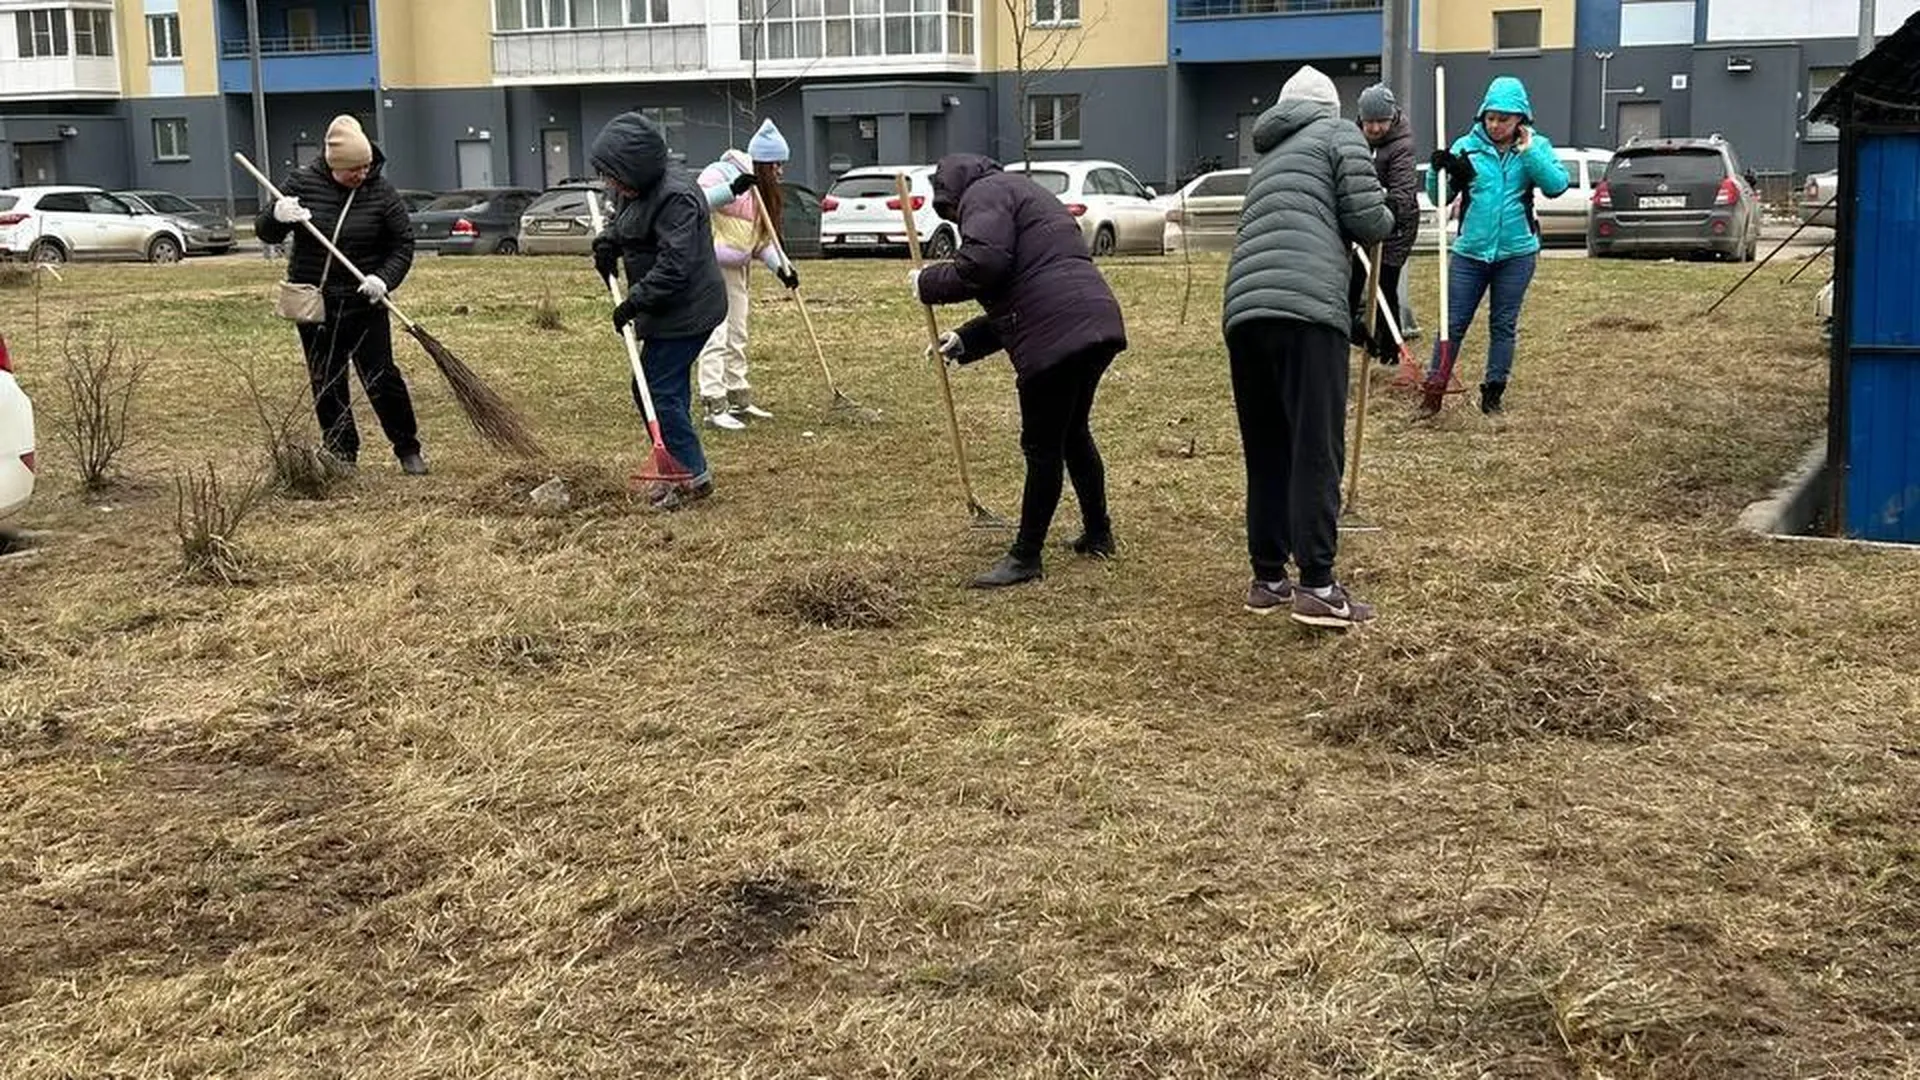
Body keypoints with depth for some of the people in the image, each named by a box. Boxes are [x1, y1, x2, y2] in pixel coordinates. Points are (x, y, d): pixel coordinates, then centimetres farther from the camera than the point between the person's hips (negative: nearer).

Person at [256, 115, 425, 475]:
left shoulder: (381, 191, -6)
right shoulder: (303, 182, -4)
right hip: (313, 302, 2)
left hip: (363, 301, -2)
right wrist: (277, 216, -23)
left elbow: (403, 244, 0)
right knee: (326, 383, 7)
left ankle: (408, 449, 13)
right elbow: (265, 232, 1)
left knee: (381, 377, -2)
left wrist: (384, 279, -17)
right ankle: (341, 455, 18)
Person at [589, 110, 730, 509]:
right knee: (672, 388, 15)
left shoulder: (675, 197, -24)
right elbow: (621, 220, 28)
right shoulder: (636, 188, 7)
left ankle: (693, 475, 1)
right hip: (670, 309, 10)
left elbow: (674, 267, -27)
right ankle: (683, 471, 25)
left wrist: (634, 301, -22)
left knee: (657, 390, -8)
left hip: (685, 311, -10)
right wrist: (607, 242, 7)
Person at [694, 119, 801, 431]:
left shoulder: (764, 189, 12)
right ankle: (715, 406, -14)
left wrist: (781, 266, -3)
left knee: (737, 337, 16)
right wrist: (732, 190, -42)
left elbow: (764, 236, 13)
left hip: (736, 268, 9)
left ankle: (739, 399, 26)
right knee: (716, 336, -13)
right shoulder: (721, 173, -14)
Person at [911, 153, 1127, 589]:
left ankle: (1026, 557, 6)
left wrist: (929, 284, -3)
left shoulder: (985, 194, 1)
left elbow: (983, 263, -18)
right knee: (1073, 434, 25)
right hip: (1095, 326, 10)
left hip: (1059, 336, -10)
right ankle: (1098, 535, 37)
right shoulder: (1024, 194, 32)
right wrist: (966, 340, 25)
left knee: (1042, 447, -2)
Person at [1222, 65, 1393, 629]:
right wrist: (1388, 217, 26)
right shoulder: (1338, 134, 12)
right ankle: (1317, 586, -11)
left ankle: (1268, 579, 14)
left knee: (1265, 453, 11)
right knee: (1316, 449, -7)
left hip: (1243, 311, 7)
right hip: (1306, 308, -6)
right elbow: (1367, 221, 5)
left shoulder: (1269, 155, 32)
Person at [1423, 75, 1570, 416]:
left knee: (1504, 325, 10)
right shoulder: (1467, 146, 1)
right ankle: (1434, 390, 7)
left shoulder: (1535, 146, 1)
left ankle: (1494, 391, 20)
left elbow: (1556, 185, -14)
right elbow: (1439, 197, 2)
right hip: (1470, 251, 0)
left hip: (1516, 253, 0)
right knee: (1453, 323, 1)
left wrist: (1528, 152, -17)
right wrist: (1439, 171, -17)